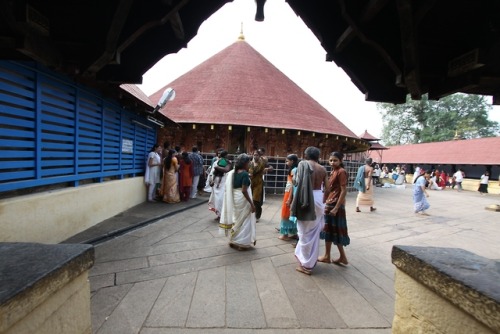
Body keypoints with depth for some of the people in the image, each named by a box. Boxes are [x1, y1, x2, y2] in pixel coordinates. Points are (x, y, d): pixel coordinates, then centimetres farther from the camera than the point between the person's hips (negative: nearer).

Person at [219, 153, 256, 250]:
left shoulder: (233, 172, 5)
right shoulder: (244, 174, -17)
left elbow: (230, 188, 7)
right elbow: (244, 190, -22)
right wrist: (251, 203, -18)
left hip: (234, 199, 8)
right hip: (242, 200, -8)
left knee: (236, 219, 19)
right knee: (243, 221, 5)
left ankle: (233, 241, 29)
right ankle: (241, 243, 14)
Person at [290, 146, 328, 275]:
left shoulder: (303, 164, -6)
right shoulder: (322, 169, 7)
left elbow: (297, 182, -14)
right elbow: (327, 187, 7)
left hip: (307, 200, -5)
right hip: (319, 199, 6)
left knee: (306, 232, 5)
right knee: (314, 232, 19)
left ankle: (306, 265, 15)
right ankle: (312, 260, 34)